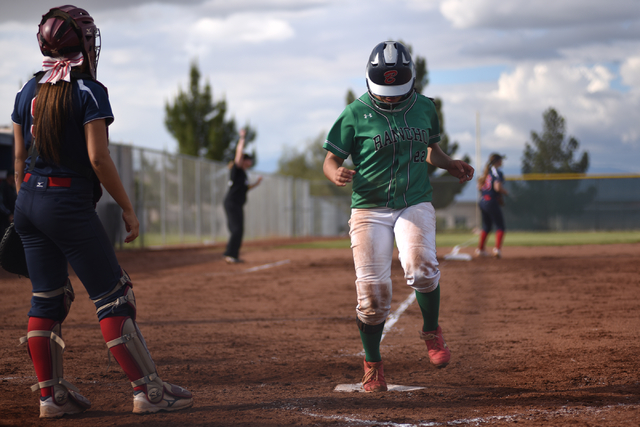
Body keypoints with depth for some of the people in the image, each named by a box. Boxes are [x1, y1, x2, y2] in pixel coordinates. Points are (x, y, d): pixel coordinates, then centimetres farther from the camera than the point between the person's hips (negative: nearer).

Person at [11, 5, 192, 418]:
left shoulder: (29, 91, 9)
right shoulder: (89, 91, -10)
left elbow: (20, 157, 12)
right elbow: (98, 158, -15)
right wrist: (128, 210, -8)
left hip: (28, 203, 7)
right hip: (70, 204, -7)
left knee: (47, 299, 13)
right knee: (113, 296, -1)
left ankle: (51, 394, 14)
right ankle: (148, 390, 1)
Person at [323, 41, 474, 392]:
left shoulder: (424, 108, 7)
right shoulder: (355, 114, -4)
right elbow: (330, 160, -1)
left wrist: (450, 165, 3)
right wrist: (336, 173, -24)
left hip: (415, 203, 2)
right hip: (369, 208, -1)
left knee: (421, 268, -26)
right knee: (373, 291, -7)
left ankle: (431, 331, 3)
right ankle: (372, 363, 15)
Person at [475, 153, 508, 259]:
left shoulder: (485, 172, 14)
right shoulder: (497, 172, -11)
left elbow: (479, 186, 17)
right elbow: (498, 187, -21)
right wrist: (506, 193, -5)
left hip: (482, 201, 8)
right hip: (491, 201, -8)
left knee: (486, 226, 20)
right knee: (500, 226, -3)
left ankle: (480, 249, 21)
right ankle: (497, 249, -18)